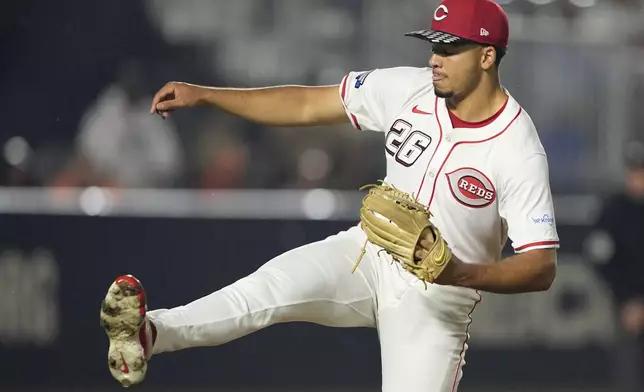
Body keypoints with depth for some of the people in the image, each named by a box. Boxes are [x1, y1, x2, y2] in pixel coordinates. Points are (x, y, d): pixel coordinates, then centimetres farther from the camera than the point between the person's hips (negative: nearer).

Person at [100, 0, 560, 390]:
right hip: (367, 256, 3)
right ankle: (148, 334, -41)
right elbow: (307, 104, 1)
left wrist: (461, 275, -39)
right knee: (273, 286, -24)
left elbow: (542, 267, -23)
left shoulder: (519, 152, -21)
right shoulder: (408, 89, -7)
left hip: (437, 299, -3)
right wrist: (203, 94, -5)